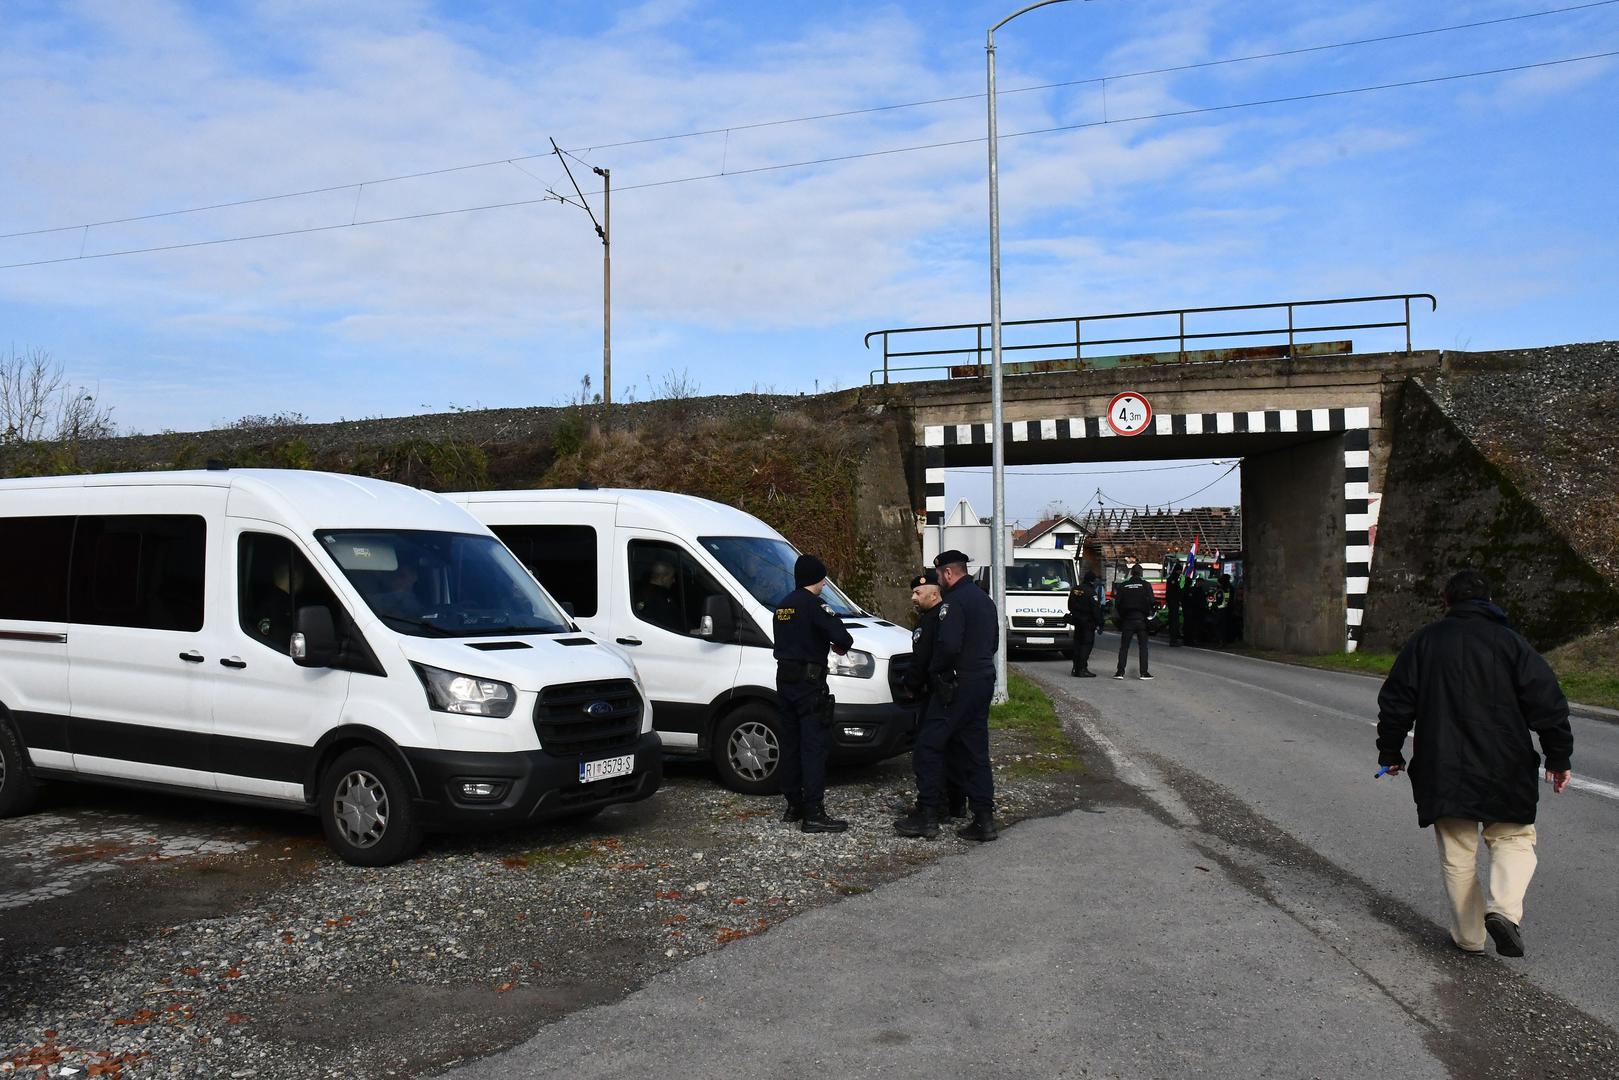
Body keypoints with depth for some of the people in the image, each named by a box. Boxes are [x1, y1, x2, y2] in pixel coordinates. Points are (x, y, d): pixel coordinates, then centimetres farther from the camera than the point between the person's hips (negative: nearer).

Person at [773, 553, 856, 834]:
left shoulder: (782, 606, 13)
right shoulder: (814, 605, -14)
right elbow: (841, 636, -23)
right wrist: (841, 645, 0)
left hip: (784, 680, 9)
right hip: (808, 682, -9)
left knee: (790, 743, 13)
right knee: (813, 746, -8)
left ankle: (794, 806, 21)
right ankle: (814, 815, -10)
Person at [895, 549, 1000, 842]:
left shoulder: (955, 601, -14)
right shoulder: (984, 599, 17)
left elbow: (948, 645, -23)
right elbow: (993, 642, 23)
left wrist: (934, 670, -8)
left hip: (957, 685, -9)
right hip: (984, 680, 9)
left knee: (928, 747, -2)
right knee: (975, 751, 12)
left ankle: (928, 816, -1)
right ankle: (984, 820, 11)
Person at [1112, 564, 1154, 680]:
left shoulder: (1123, 586, 2)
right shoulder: (1146, 585, -4)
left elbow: (1117, 603, 2)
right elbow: (1150, 601, -10)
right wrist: (1149, 614, 6)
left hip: (1127, 619, 1)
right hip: (1141, 619, -1)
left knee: (1124, 646, 5)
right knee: (1143, 646, 5)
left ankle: (1120, 671, 0)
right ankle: (1144, 672, 1)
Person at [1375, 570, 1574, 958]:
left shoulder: (1423, 641, 5)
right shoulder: (1510, 641, 0)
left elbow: (1396, 701, 5)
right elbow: (1547, 702, -4)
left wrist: (1389, 752, 15)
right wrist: (1558, 757, 3)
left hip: (1441, 772, 1)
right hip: (1503, 771, -1)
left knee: (1457, 856, 11)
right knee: (1514, 838, 13)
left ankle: (1469, 936, 15)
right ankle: (1504, 908, -10)